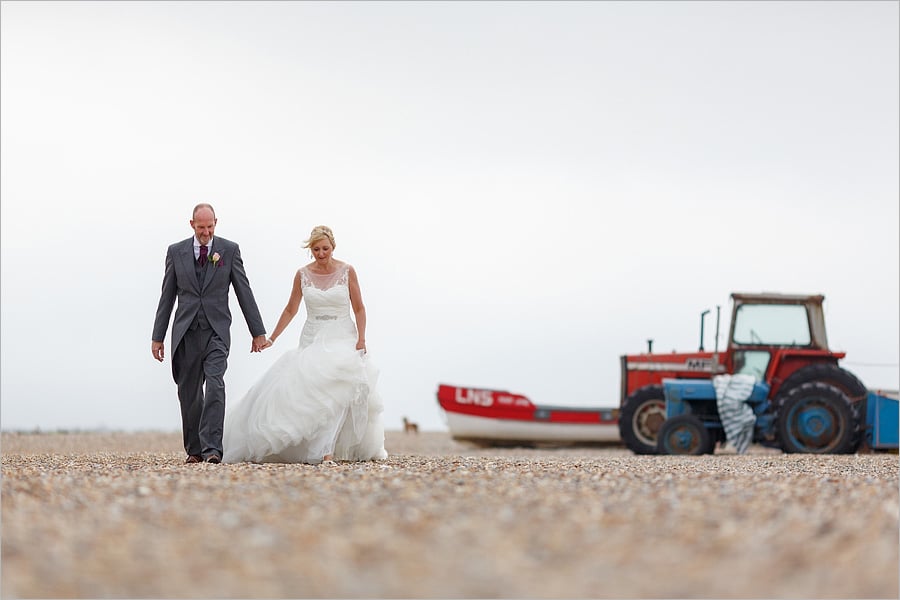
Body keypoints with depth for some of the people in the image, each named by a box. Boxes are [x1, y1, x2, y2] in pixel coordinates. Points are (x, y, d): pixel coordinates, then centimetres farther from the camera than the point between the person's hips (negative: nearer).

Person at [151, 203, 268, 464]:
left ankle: (212, 449, -22)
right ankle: (194, 450, 16)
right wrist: (158, 337, 6)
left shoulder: (229, 250, 3)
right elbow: (167, 297, 9)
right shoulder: (176, 251, 6)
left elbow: (244, 292, 6)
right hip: (186, 333, 2)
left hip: (216, 331, -2)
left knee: (215, 386, -18)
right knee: (189, 394, 5)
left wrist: (258, 332, 5)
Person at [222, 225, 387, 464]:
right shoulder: (303, 275, 3)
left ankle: (326, 451, -20)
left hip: (342, 339, -2)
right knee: (311, 395, -6)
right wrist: (271, 338, 8)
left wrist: (361, 339, -10)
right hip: (312, 340, 2)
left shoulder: (347, 271, -2)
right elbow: (290, 310, 12)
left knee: (336, 394, -19)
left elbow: (359, 309, 2)